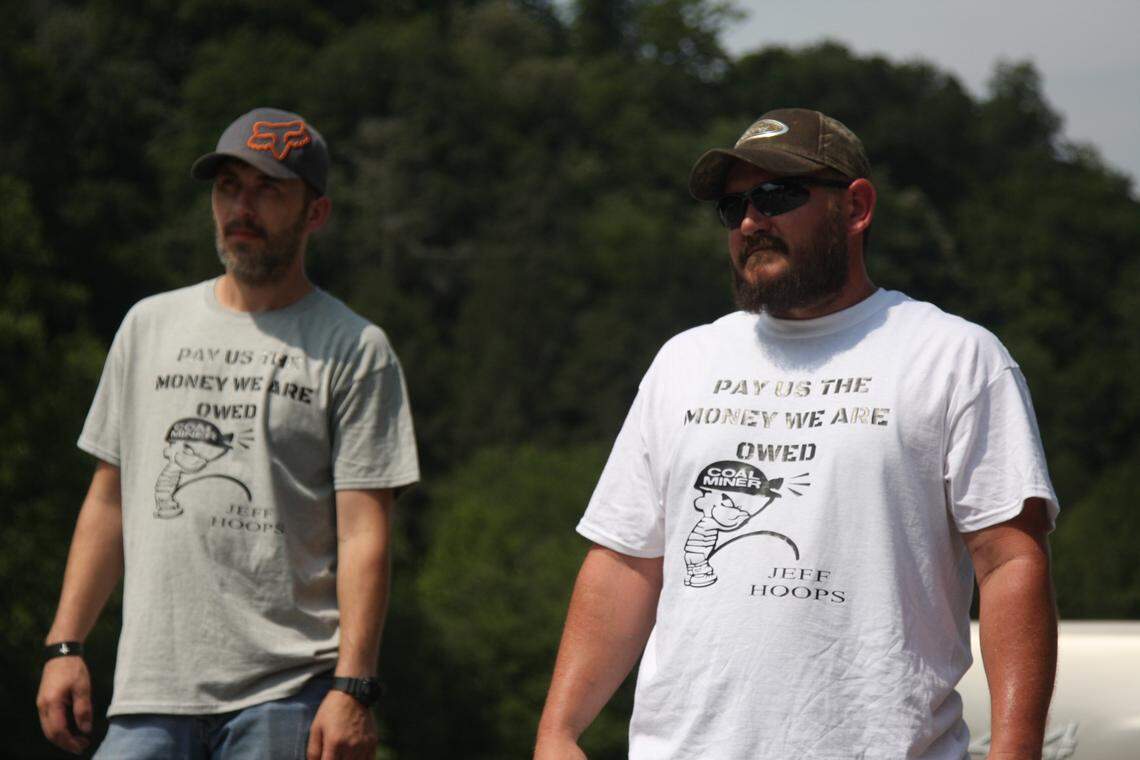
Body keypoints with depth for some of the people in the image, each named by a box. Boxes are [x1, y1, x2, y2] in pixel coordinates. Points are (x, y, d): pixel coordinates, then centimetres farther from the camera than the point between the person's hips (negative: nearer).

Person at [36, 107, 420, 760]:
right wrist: (64, 645, 10)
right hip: (149, 698, 4)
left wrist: (352, 686, -14)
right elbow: (110, 498, 19)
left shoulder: (355, 350, 3)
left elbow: (364, 534, -4)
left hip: (288, 697, -3)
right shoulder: (150, 325, 17)